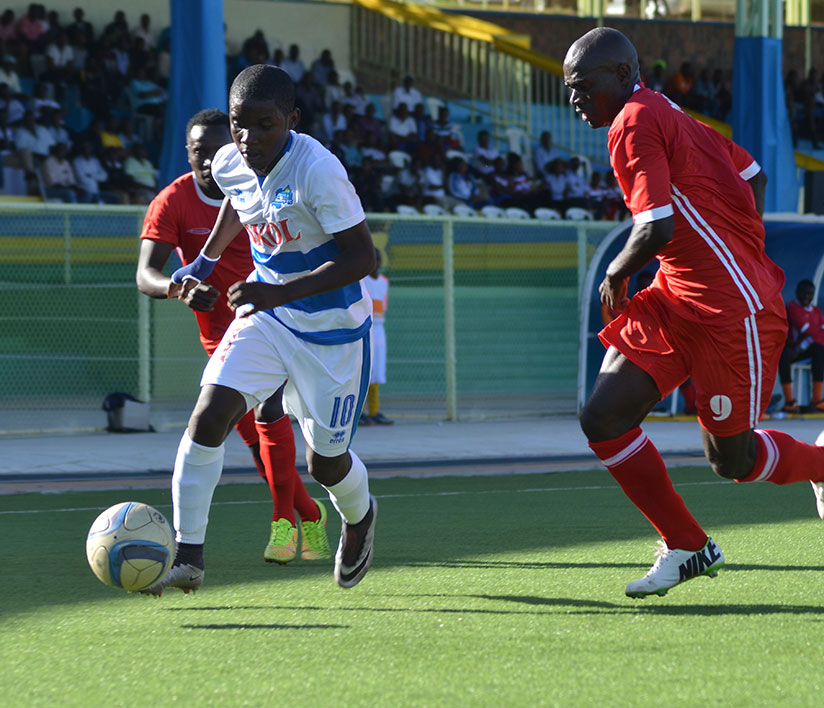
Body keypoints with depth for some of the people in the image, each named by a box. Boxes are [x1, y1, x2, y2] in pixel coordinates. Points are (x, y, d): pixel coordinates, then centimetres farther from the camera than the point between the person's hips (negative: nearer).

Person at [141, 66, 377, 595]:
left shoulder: (317, 170, -27)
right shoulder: (229, 164, -7)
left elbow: (362, 257, -27)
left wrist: (282, 292, -33)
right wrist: (207, 259, 18)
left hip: (332, 328, -5)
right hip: (265, 316, 5)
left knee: (325, 461, 7)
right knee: (208, 416, -16)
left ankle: (359, 517, 44)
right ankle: (187, 556, -11)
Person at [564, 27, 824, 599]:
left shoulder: (634, 125, -15)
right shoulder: (669, 116, 15)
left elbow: (658, 228, -25)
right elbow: (754, 176, 24)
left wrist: (617, 274, -6)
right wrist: (740, 252, 23)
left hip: (730, 309, -10)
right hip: (676, 298, 10)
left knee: (732, 460, 2)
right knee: (603, 421, -2)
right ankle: (687, 548, 8)